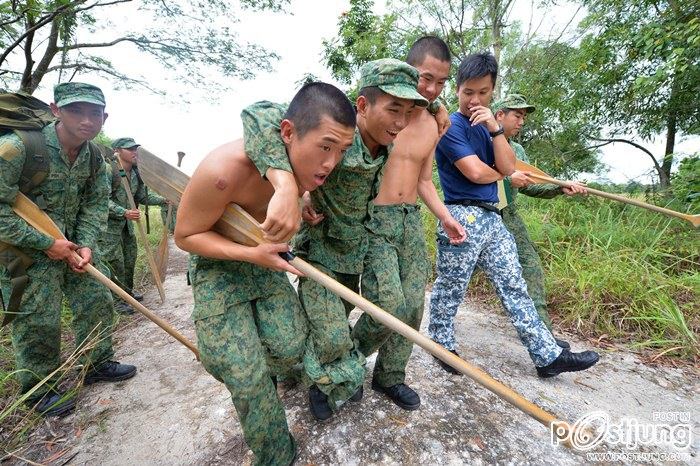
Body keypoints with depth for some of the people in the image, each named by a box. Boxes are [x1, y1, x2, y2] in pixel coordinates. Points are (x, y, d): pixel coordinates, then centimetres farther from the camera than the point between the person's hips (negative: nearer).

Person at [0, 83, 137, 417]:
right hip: (28, 248, -6)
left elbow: (96, 204, 2)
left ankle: (96, 364, 30)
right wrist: (46, 243, -21)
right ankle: (39, 389, 23)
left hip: (73, 242, 6)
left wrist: (87, 244, -12)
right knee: (39, 320, 0)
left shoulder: (94, 156, -3)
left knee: (97, 301, 10)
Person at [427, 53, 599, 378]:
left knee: (515, 287, 11)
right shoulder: (450, 126, -7)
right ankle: (442, 347, 26)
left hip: (491, 217, 8)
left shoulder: (487, 126, 16)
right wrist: (502, 173, 4)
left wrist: (495, 128, -8)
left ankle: (548, 356, 22)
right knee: (450, 291, 5)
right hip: (462, 217, -8)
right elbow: (476, 172, -16)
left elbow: (507, 166, 2)